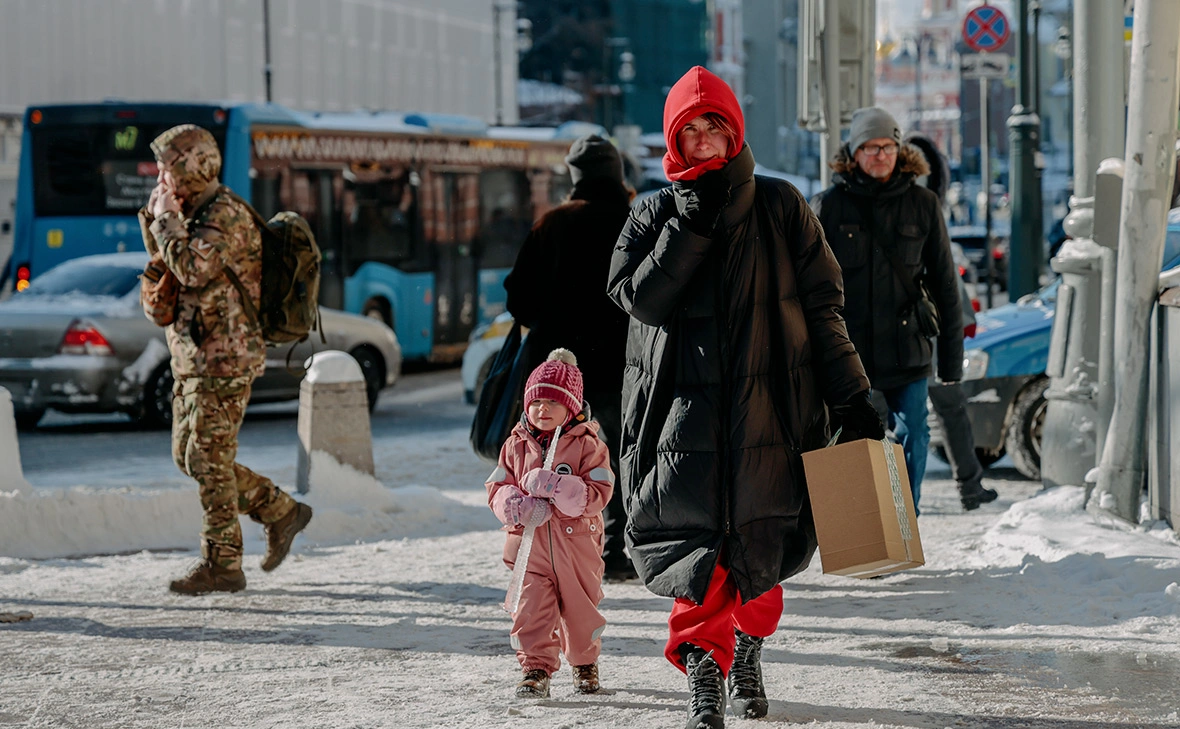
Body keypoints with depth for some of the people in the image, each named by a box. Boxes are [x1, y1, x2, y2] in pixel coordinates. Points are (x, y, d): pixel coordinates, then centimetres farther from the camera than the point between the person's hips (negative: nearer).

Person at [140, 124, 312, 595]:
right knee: (189, 456, 13)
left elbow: (191, 267, -28)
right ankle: (281, 512, 21)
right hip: (193, 357, 10)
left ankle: (221, 563, -2)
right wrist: (155, 215, 8)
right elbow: (165, 260, 24)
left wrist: (166, 218, -16)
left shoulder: (224, 215, -16)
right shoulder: (195, 211, 15)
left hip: (224, 357, -10)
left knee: (209, 459, -7)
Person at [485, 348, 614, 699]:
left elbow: (598, 493, -13)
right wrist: (516, 505, -15)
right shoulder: (516, 445, 6)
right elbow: (497, 487, 8)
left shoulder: (587, 445, -5)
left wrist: (553, 486, -25)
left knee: (580, 607, 12)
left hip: (576, 542, -2)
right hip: (529, 541, 2)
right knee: (531, 607, -8)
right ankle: (535, 669, -3)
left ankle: (585, 662, 34)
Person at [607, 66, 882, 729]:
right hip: (683, 408, 0)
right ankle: (705, 673, -9)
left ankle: (748, 650, 29)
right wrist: (690, 228, -13)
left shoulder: (780, 208, 7)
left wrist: (852, 399, 3)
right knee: (693, 533, -12)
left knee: (759, 541, 4)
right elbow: (640, 298, -6)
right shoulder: (656, 217, 9)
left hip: (769, 406, 0)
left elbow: (822, 310, 7)